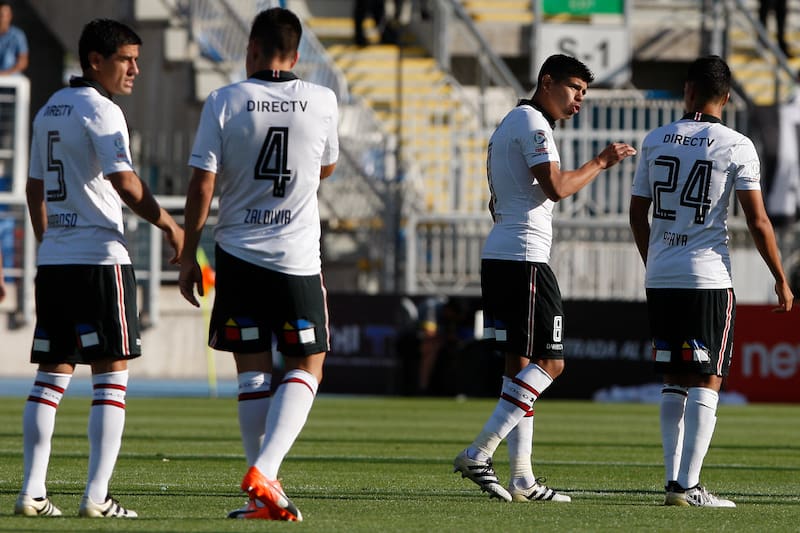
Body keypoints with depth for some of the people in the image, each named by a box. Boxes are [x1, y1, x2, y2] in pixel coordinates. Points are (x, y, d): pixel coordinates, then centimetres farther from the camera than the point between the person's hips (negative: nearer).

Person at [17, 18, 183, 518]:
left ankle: (32, 491, 4)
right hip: (100, 258, -8)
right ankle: (97, 496, -9)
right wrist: (170, 226, -9)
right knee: (111, 378, -4)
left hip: (53, 259, 8)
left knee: (52, 374, 9)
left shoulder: (49, 111, 16)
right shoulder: (101, 111, -10)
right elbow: (125, 183, -20)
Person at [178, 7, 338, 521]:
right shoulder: (322, 102, -2)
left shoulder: (223, 102, -5)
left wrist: (188, 256, 4)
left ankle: (263, 494, 4)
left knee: (253, 371, 7)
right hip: (298, 259, -1)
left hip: (238, 255, 1)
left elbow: (201, 186, -5)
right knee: (307, 367, 8)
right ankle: (264, 471, -11)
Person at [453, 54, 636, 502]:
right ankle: (479, 454, -15)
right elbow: (555, 188, -19)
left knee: (519, 364, 8)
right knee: (548, 362, -9)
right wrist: (600, 163, -7)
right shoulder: (533, 124, -9)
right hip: (525, 258, -11)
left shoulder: (510, 124, 24)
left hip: (497, 256, 11)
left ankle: (523, 479, 6)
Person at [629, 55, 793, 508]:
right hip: (708, 280, -4)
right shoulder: (736, 147, -6)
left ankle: (674, 480, 10)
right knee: (706, 381, -2)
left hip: (660, 279, 4)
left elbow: (638, 215, 13)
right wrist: (781, 280, 2)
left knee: (674, 381, 12)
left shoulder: (655, 141, 6)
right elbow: (758, 222, -7)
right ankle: (688, 486, -10)